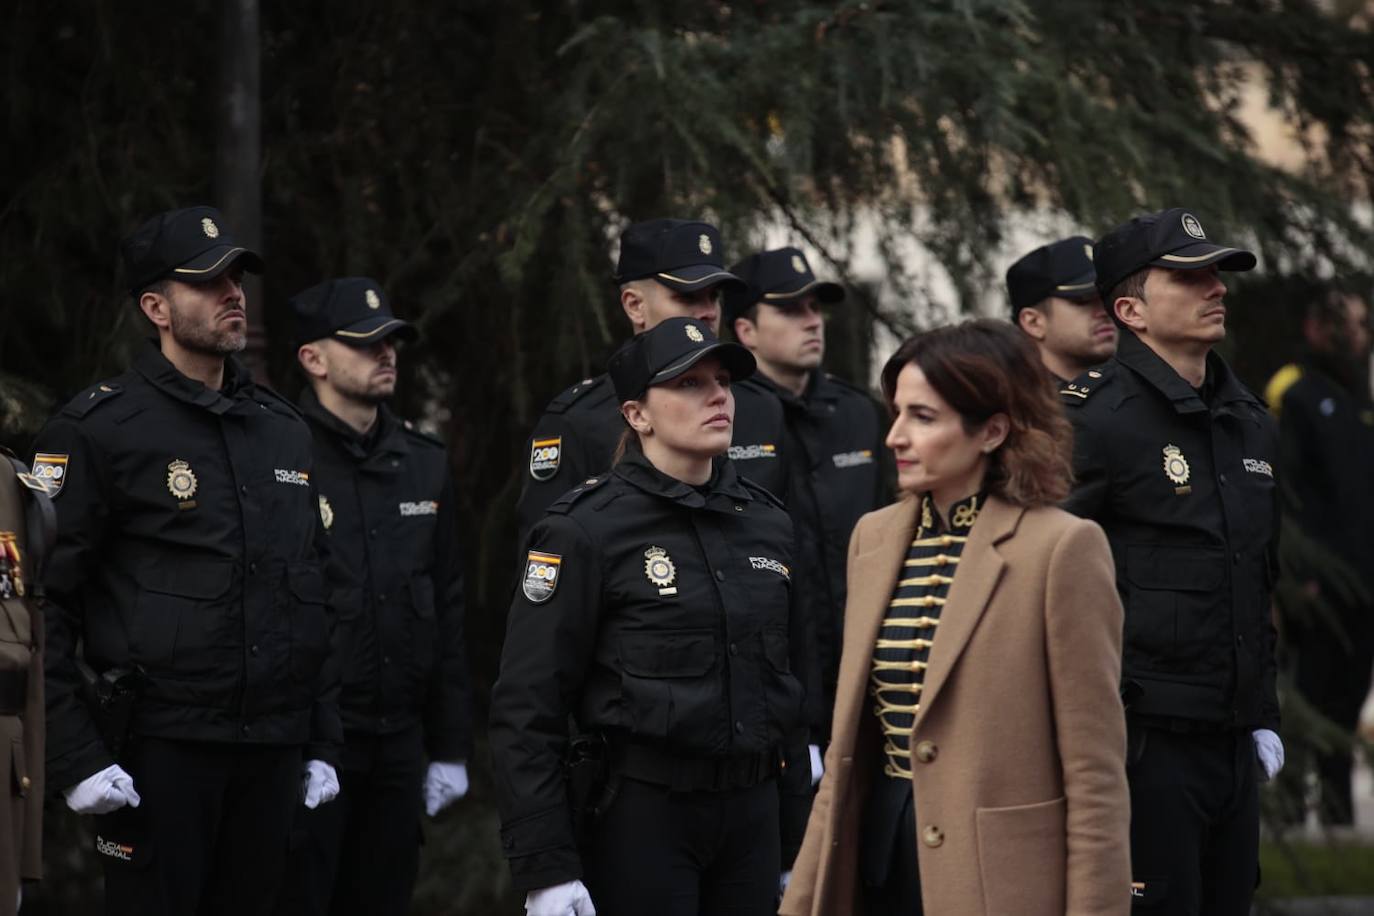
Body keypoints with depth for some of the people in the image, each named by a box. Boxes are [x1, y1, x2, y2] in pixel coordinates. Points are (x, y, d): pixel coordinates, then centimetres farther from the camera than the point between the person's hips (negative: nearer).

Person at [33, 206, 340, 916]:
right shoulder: (100, 428, -5)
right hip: (157, 747, -6)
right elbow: (45, 603, -9)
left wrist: (322, 743, 14)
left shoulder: (285, 431, 14)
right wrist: (76, 757, -15)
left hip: (271, 752, 6)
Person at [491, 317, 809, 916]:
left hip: (752, 814, 5)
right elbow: (526, 711, -10)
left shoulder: (767, 523, 10)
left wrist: (797, 841, 15)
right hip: (639, 815, -5)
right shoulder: (586, 529, -7)